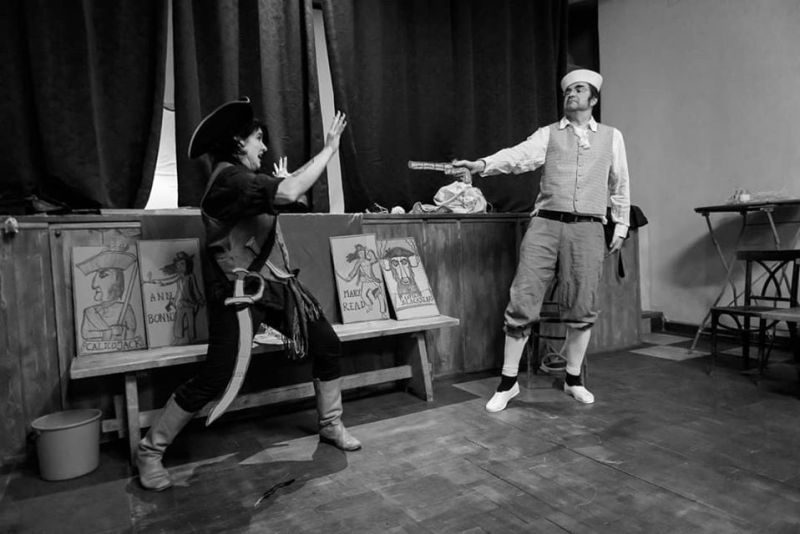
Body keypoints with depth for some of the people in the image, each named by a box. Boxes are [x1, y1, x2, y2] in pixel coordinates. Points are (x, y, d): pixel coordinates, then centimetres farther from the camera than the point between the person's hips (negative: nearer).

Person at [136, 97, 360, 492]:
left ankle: (331, 425, 25)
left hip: (277, 283, 10)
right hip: (240, 292, -10)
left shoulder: (244, 176, 14)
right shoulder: (228, 177, -19)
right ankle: (149, 450, 15)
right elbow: (287, 194, -33)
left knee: (327, 344, 7)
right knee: (213, 378, -8)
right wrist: (329, 149, -24)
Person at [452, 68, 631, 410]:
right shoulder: (548, 134, 11)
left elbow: (620, 185, 19)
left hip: (587, 229, 1)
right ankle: (508, 382, 7)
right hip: (545, 225, -1)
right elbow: (519, 156, -8)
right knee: (522, 301, -6)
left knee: (582, 308, 4)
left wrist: (621, 227, 15)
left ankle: (574, 379, 24)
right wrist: (483, 165, -26)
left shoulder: (611, 137, 16)